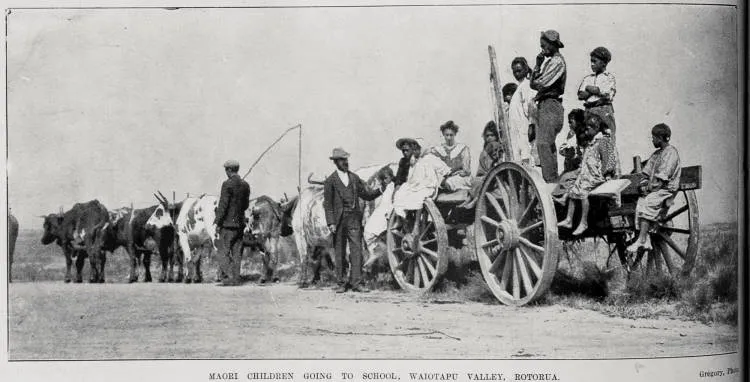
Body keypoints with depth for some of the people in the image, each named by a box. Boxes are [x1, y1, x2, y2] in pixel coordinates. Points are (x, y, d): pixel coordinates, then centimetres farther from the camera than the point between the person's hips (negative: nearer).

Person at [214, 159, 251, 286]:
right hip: (240, 223, 7)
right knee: (236, 253, 10)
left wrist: (218, 223, -9)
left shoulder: (227, 184, -13)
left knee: (224, 252, -1)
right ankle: (236, 279, 11)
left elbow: (223, 205, -14)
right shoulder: (245, 185, 7)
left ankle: (227, 279, -5)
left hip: (228, 223, -7)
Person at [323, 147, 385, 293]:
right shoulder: (330, 181, 2)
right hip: (339, 220, -2)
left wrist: (380, 190, -2)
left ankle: (356, 282, -3)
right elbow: (327, 204, -1)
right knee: (340, 253, 3)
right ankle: (342, 283, 12)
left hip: (354, 219, 3)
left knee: (356, 250, -4)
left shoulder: (354, 178, 13)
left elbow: (367, 195, 15)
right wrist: (331, 223, -9)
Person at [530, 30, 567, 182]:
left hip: (550, 106, -10)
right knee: (549, 145, 10)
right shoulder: (548, 61, 21)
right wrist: (538, 65, 5)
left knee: (543, 144, -15)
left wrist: (535, 83, 7)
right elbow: (534, 83, 15)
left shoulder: (557, 62, -9)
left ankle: (550, 180, -18)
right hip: (543, 105, 10)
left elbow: (539, 84, -16)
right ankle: (552, 180, 13)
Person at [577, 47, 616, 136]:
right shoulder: (587, 78, 17)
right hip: (589, 110, 3)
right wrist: (597, 90, -6)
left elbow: (607, 95, -9)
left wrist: (589, 88, 2)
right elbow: (580, 95, 4)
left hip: (604, 110, -3)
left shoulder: (609, 77, 6)